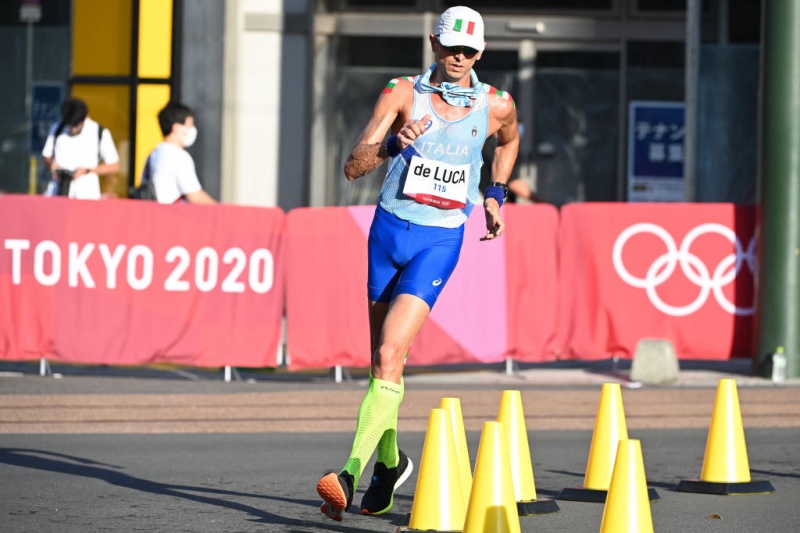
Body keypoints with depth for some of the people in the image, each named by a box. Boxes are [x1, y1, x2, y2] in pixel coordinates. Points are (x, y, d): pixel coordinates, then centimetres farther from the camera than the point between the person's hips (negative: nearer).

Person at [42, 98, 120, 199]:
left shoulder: (100, 133, 0)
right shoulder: (57, 129, 8)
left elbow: (114, 166, 2)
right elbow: (46, 156, 18)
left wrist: (87, 170, -10)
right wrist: (52, 164, -5)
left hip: (87, 195, -2)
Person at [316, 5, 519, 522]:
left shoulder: (497, 105, -1)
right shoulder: (404, 93, -5)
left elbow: (510, 140, 25)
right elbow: (354, 167, -11)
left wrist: (495, 195, 15)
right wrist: (392, 145, -29)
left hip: (439, 242, -2)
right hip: (389, 230, 2)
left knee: (389, 356, -18)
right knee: (385, 360, 11)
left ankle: (351, 474, -25)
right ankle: (389, 461, 34)